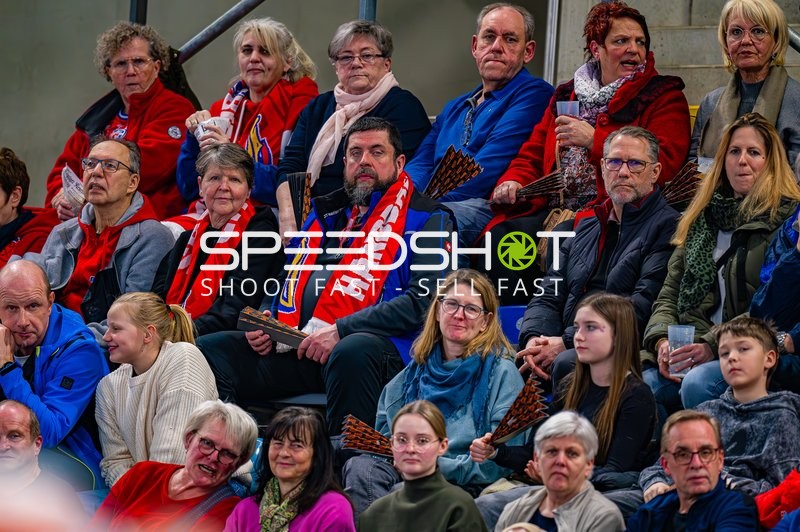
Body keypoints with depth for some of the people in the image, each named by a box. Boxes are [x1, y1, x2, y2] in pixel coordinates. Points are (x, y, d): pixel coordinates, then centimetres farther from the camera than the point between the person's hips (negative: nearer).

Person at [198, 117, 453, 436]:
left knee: (352, 354, -42)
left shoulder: (425, 219, 8)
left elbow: (423, 299, -7)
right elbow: (291, 281, 33)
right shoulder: (326, 214, 28)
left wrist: (340, 331, -16)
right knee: (208, 350, -13)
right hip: (297, 345, 6)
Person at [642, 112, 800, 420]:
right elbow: (670, 293, 20)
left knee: (698, 384, -36)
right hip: (689, 350, 5)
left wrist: (713, 346, -18)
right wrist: (662, 340, -1)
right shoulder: (703, 216, 22)